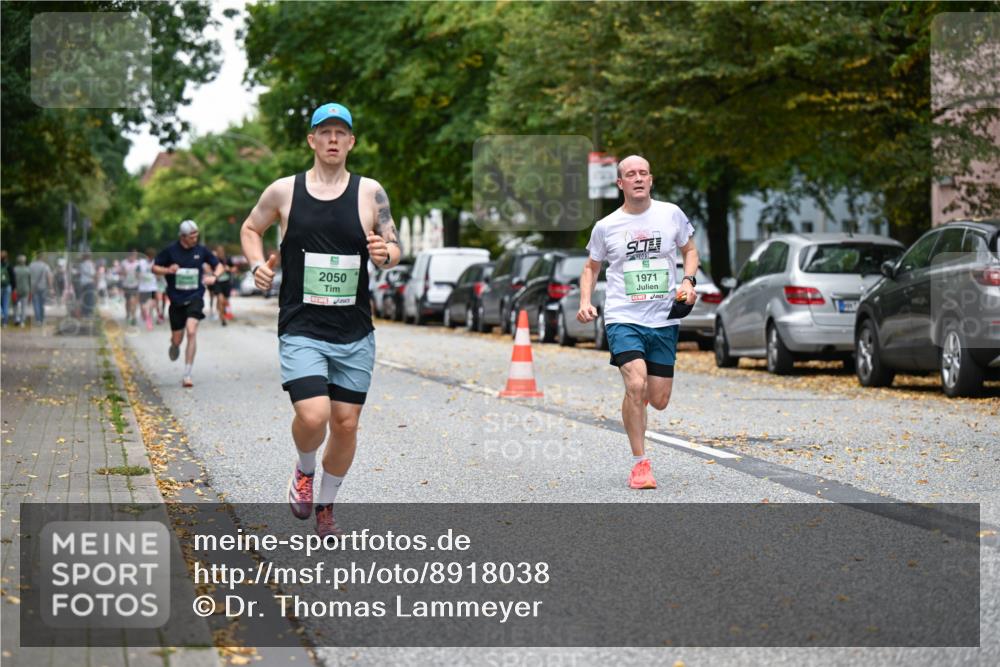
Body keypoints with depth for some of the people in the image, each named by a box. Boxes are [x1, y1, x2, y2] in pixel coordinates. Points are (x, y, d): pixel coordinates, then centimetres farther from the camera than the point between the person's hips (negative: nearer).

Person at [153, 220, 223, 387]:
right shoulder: (170, 250, -3)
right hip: (176, 300, 1)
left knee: (191, 331, -21)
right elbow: (154, 268, 4)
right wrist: (167, 270, -17)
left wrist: (214, 276, -9)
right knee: (177, 339, 7)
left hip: (195, 298, -1)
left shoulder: (201, 250, 1)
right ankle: (174, 345, 49)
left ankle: (187, 375, -19)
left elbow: (218, 265, 12)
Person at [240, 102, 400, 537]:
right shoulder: (283, 191, 0)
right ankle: (305, 470, 14)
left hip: (355, 334, 2)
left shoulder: (370, 193, 1)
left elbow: (394, 249, 6)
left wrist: (386, 254, -17)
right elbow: (250, 229, 17)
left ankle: (326, 507, 29)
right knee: (313, 416, -20)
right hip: (301, 330, -2)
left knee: (346, 424, 6)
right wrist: (258, 265, -1)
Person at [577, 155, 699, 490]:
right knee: (636, 385, -23)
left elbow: (690, 250, 18)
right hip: (623, 319, -2)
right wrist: (585, 302, 1)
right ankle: (640, 463, -10)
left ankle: (638, 395, 43)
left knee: (659, 400, 3)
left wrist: (688, 280, -1)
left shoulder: (671, 214, 3)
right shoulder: (606, 226, 1)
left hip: (664, 321, 2)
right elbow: (591, 266, 16)